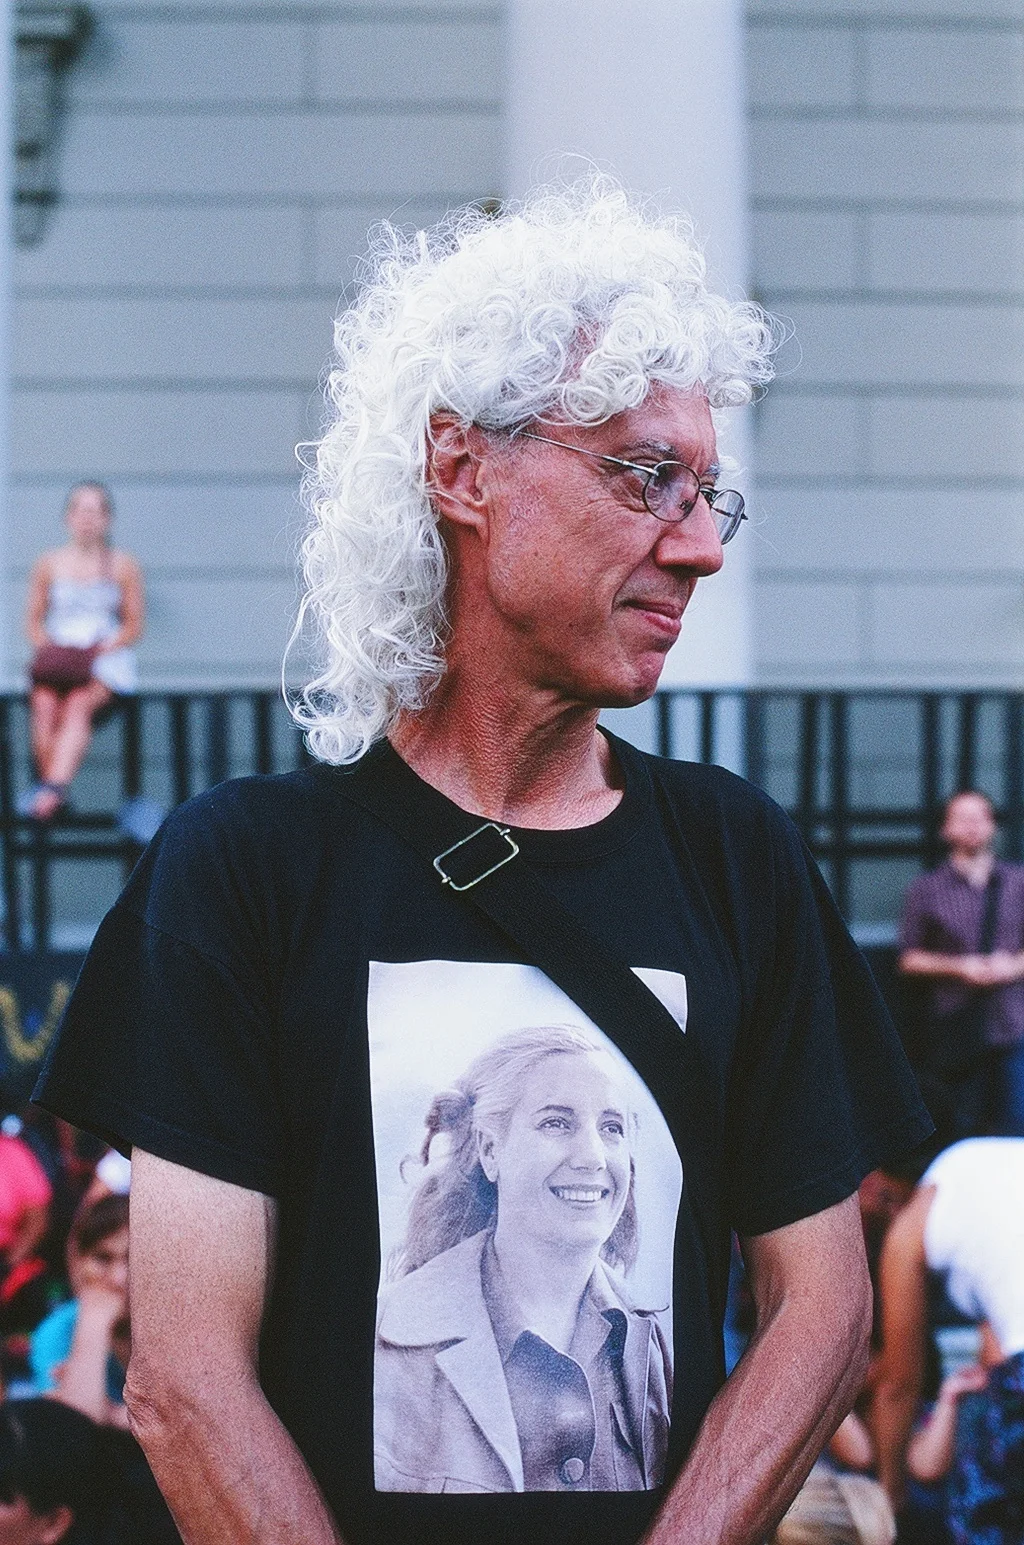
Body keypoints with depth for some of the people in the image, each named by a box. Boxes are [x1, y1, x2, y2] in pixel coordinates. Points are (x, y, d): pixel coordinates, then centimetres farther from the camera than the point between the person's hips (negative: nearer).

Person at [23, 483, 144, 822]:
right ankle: (49, 784, -34)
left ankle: (53, 790, -54)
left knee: (79, 703, -35)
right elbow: (33, 621, 17)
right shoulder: (49, 564, 15)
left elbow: (134, 626, 9)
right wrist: (46, 646, -5)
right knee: (45, 704, -34)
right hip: (56, 659, 2)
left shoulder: (123, 566, 11)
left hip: (106, 658, -2)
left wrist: (102, 649, -9)